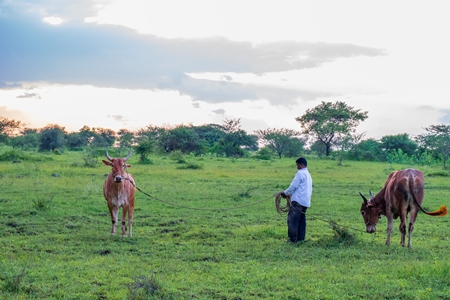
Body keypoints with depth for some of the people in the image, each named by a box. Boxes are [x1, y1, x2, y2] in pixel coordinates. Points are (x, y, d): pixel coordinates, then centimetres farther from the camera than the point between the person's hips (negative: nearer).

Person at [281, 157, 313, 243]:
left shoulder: (300, 173, -9)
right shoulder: (308, 174, 20)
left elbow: (293, 186, -11)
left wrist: (286, 193, 3)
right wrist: (289, 194, 20)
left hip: (298, 200, -9)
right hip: (306, 201, 9)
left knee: (292, 219, -6)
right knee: (302, 220, 12)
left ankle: (293, 239, -7)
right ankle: (301, 238, 13)